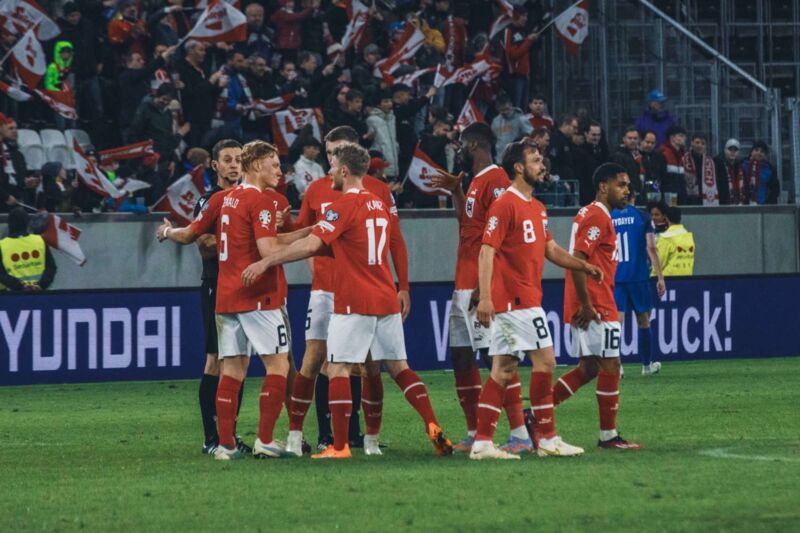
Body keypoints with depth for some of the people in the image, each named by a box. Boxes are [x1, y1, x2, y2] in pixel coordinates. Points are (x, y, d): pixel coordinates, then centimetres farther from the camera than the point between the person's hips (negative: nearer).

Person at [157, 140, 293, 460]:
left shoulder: (224, 200, 13)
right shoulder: (261, 202, -10)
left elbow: (190, 234, 24)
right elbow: (268, 250, -22)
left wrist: (167, 233, 45)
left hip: (225, 298, 8)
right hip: (257, 298, -8)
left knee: (232, 370, 7)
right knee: (278, 364, -2)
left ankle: (226, 444, 4)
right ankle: (265, 440, -7)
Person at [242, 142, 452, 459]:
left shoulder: (343, 206, -11)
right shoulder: (379, 204, 14)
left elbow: (311, 244, -19)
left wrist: (265, 262, -17)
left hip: (353, 303, -7)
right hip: (386, 300, 7)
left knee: (338, 369, -3)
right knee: (398, 367, 11)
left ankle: (339, 447, -7)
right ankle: (433, 429, 1)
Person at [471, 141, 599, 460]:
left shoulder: (536, 207, 17)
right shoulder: (505, 205, -12)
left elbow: (550, 249, 26)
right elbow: (487, 251, -17)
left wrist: (582, 266, 12)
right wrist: (485, 297, -24)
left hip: (526, 299, 9)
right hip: (515, 299, -9)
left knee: (503, 370, 6)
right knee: (544, 360, -7)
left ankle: (482, 443, 5)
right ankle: (547, 439, -1)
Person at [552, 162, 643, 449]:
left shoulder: (589, 214, 18)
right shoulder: (598, 217, -14)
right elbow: (577, 260, -22)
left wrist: (585, 303, 21)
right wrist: (586, 305, -22)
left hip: (587, 307, 10)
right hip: (597, 307, -10)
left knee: (588, 368, 14)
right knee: (610, 367, -3)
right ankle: (608, 435, 2)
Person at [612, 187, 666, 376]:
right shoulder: (642, 217, -3)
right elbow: (651, 247, -7)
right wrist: (660, 277, -4)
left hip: (615, 277, 1)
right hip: (638, 276, -1)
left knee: (616, 321, -3)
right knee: (643, 321, 13)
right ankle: (647, 365, 24)